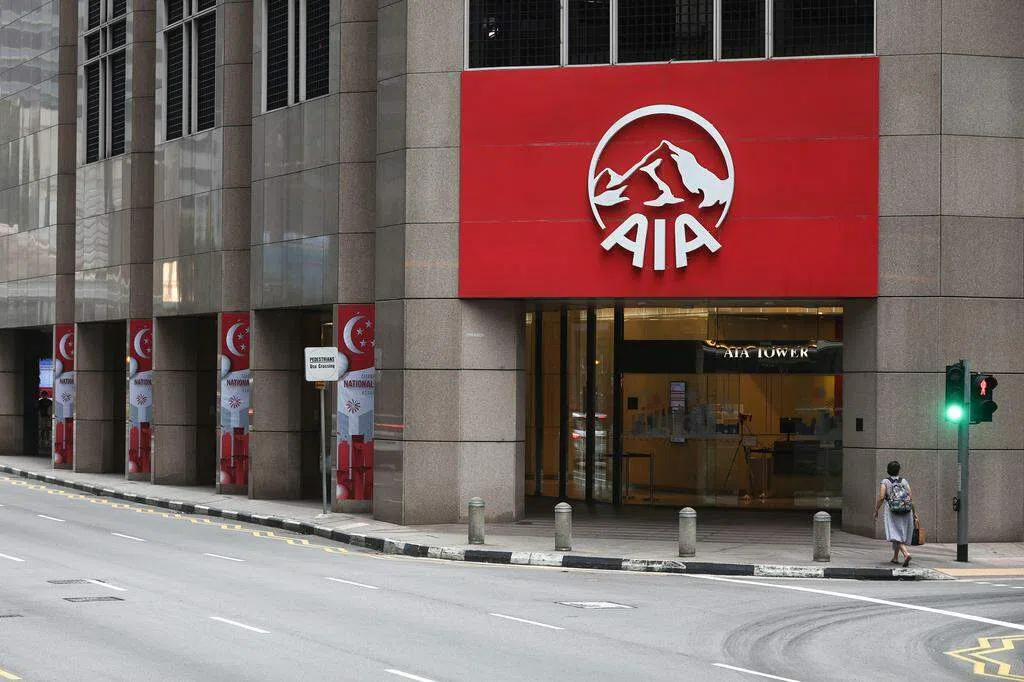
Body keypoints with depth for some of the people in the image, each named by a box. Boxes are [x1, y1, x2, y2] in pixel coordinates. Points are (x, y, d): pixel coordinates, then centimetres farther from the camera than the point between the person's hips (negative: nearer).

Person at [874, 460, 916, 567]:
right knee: (900, 534, 18)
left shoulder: (885, 482, -1)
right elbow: (911, 498, 3)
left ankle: (906, 554, -30)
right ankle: (895, 557, 26)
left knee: (896, 535, -8)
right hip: (906, 512, 4)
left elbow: (881, 497, -11)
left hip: (892, 512, -4)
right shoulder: (904, 481, 8)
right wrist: (914, 512, 11)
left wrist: (876, 511, -1)